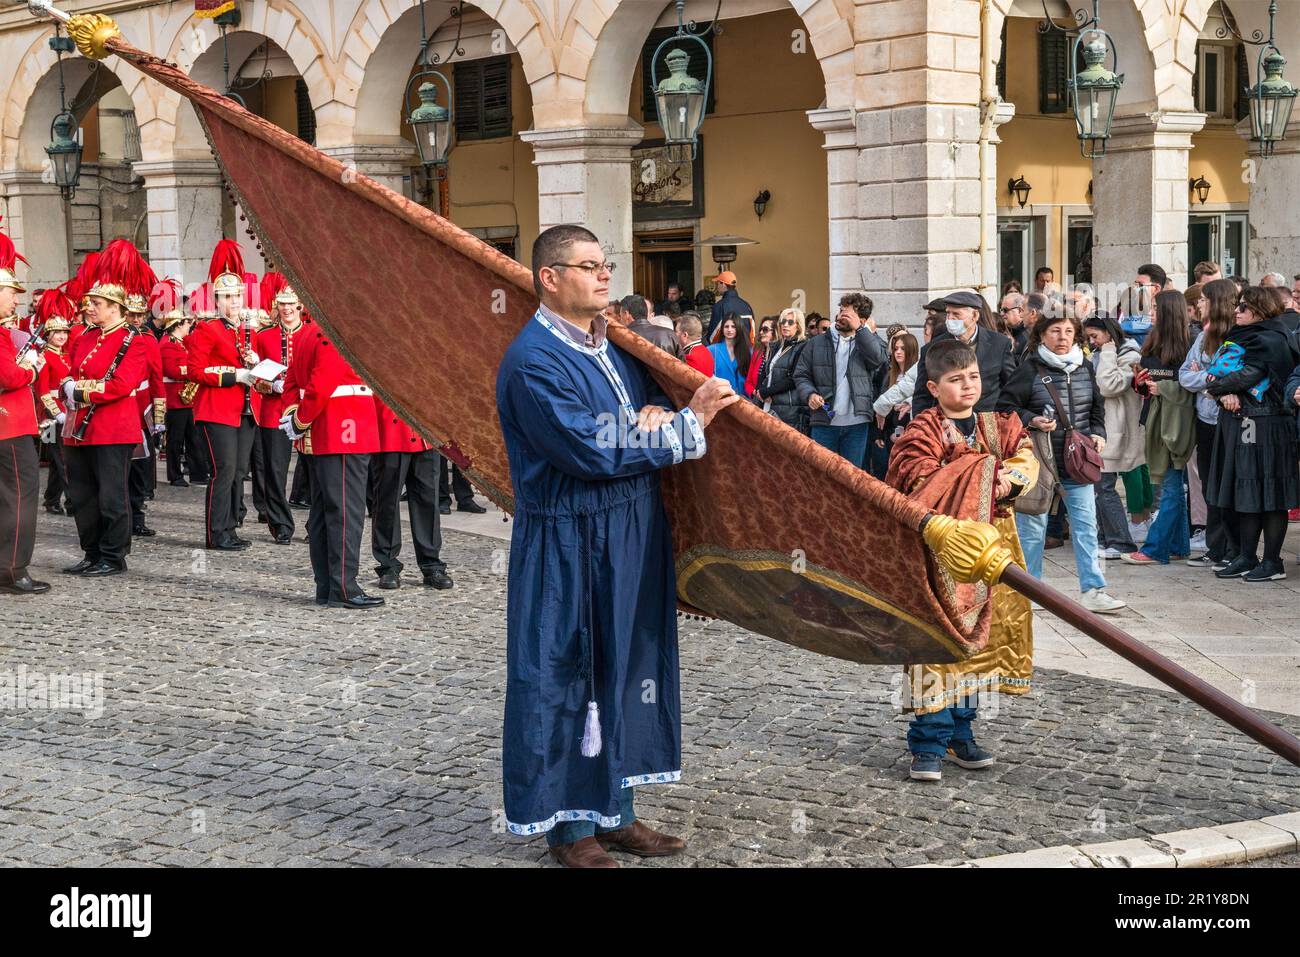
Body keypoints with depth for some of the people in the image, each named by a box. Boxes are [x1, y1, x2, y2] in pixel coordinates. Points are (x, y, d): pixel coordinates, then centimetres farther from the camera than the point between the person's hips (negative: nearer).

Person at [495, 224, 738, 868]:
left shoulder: (613, 344, 11)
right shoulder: (534, 361, -16)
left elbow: (657, 392, 18)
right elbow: (591, 452, -22)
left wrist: (655, 413, -8)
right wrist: (686, 425, -14)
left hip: (633, 536, 9)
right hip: (570, 545, -9)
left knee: (625, 669, 14)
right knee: (565, 678, 1)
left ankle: (615, 810, 25)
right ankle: (570, 826, 13)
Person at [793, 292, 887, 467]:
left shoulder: (866, 342, 7)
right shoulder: (818, 343, 8)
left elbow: (880, 358, -14)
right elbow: (801, 375, 9)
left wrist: (859, 329, -14)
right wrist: (810, 394, -11)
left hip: (857, 422, 0)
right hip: (824, 421, 0)